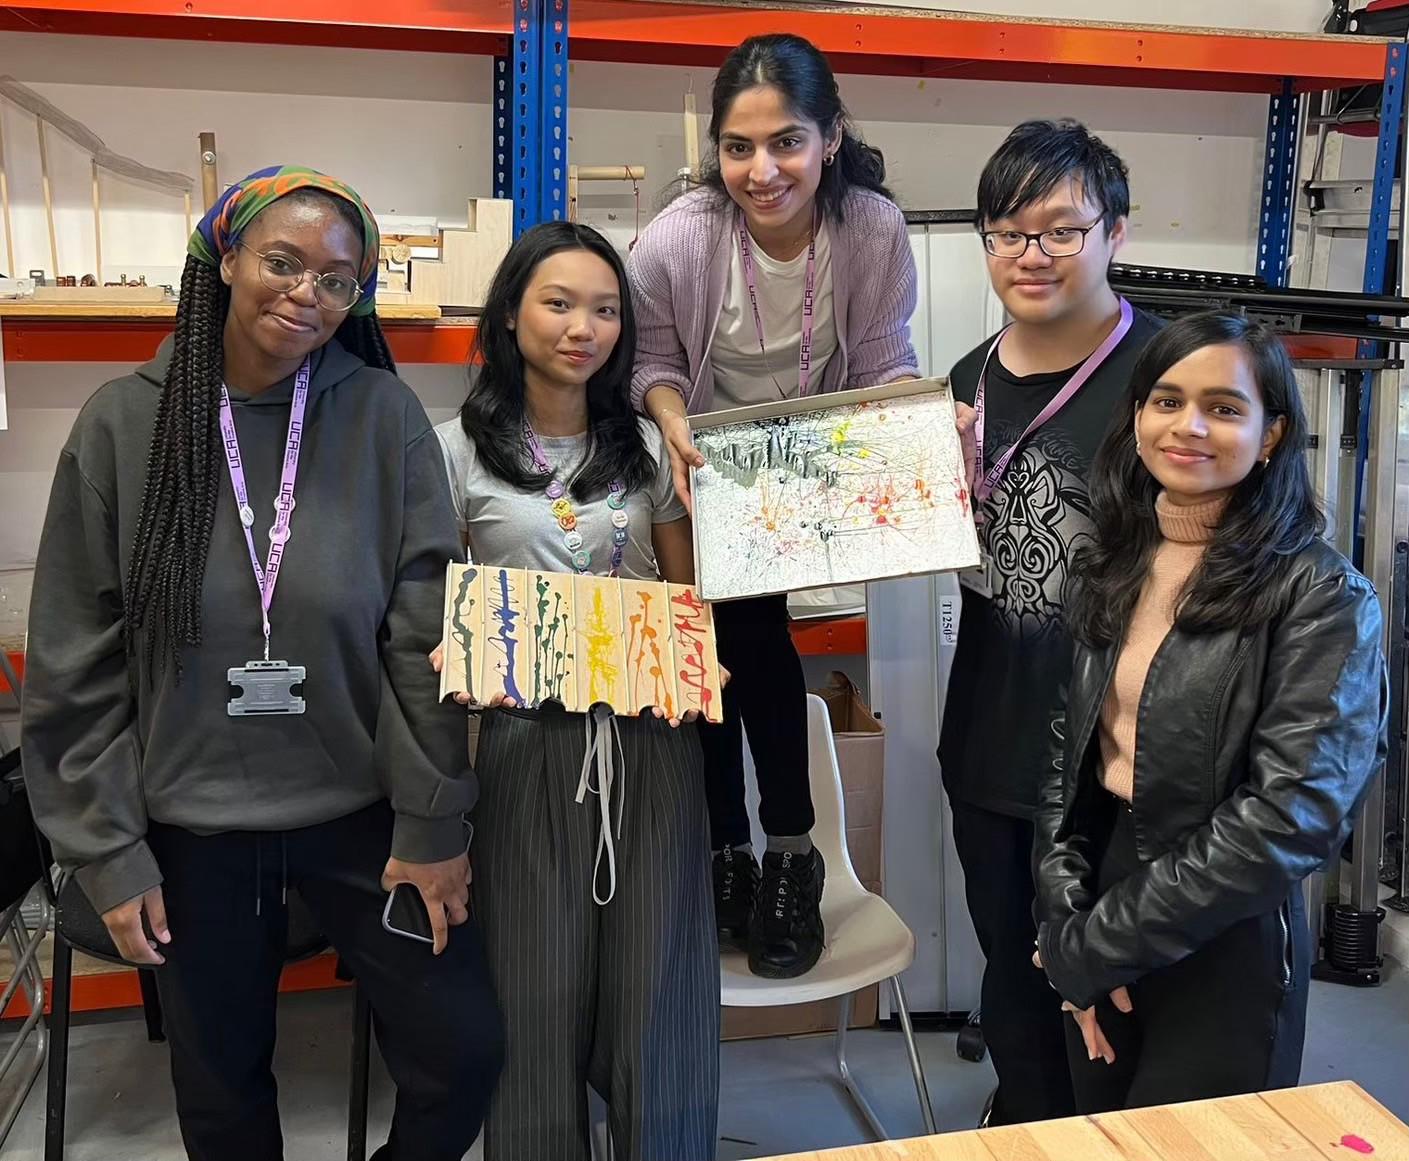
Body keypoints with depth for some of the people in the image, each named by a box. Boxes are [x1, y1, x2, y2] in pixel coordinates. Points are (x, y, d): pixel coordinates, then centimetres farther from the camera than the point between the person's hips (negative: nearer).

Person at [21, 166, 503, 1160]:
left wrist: (432, 822, -8)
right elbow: (77, 660, -3)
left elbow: (427, 632, -7)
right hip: (190, 823, 1)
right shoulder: (123, 424, -6)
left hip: (361, 811, 0)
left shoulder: (384, 416, -7)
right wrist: (106, 847, -3)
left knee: (463, 1051, 5)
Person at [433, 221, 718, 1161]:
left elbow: (688, 596, 12)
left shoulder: (648, 447, 9)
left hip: (649, 735, 2)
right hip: (528, 736, -2)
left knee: (655, 977, 6)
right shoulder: (460, 449, 1)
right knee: (539, 986, 5)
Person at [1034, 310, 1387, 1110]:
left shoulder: (1320, 596, -14)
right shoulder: (1111, 563, 3)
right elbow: (1065, 755, 5)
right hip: (1099, 885, 5)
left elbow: (1288, 822, -20)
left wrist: (1093, 947, -17)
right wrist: (1065, 922, -8)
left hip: (1221, 951, -5)